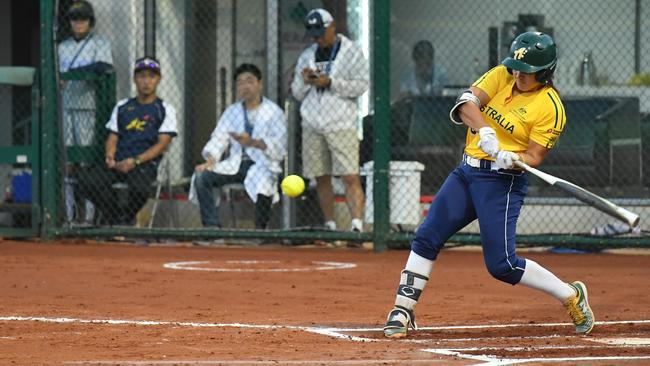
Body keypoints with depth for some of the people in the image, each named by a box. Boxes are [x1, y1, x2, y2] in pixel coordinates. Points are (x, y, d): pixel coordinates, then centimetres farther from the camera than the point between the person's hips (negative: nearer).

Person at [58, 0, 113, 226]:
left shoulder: (100, 44, 3)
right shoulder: (63, 46, 19)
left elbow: (102, 67, -15)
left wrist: (71, 72, -14)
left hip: (89, 108, -5)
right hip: (66, 107, 5)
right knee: (67, 162, 1)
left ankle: (90, 215, -8)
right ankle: (69, 215, 3)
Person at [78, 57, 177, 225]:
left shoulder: (165, 110, 8)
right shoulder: (122, 107, 21)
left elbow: (162, 144, -3)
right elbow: (112, 137, 17)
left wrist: (135, 161, -16)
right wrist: (110, 156, -6)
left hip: (145, 163, -4)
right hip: (118, 163, 4)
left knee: (140, 187, -38)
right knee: (86, 180, -25)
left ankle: (126, 219, -6)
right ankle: (115, 218, -7)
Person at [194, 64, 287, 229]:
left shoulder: (273, 112, 5)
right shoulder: (231, 112, 21)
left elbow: (279, 144, -11)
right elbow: (218, 139, 9)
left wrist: (253, 143, -29)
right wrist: (210, 160, -12)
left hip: (263, 164, -5)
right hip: (235, 164, 5)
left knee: (263, 185, -38)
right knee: (201, 177, -19)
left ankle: (259, 230, -21)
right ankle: (212, 227, -22)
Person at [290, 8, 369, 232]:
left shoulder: (351, 52, 1)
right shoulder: (307, 56, 16)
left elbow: (361, 85, -8)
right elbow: (297, 94, 17)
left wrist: (329, 82, -15)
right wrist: (304, 81, -5)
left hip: (341, 125, -5)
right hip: (312, 127, 5)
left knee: (350, 178, -15)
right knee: (321, 179, 7)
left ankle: (357, 224, -23)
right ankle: (330, 226, 16)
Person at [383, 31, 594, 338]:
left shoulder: (550, 107, -12)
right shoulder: (502, 75, 3)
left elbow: (534, 157, -12)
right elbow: (467, 102, -11)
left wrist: (512, 159, -33)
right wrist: (484, 131, -29)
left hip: (502, 181, -6)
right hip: (467, 171, 6)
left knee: (501, 265, -10)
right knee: (427, 237, 1)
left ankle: (571, 295, 7)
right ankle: (403, 311, 9)